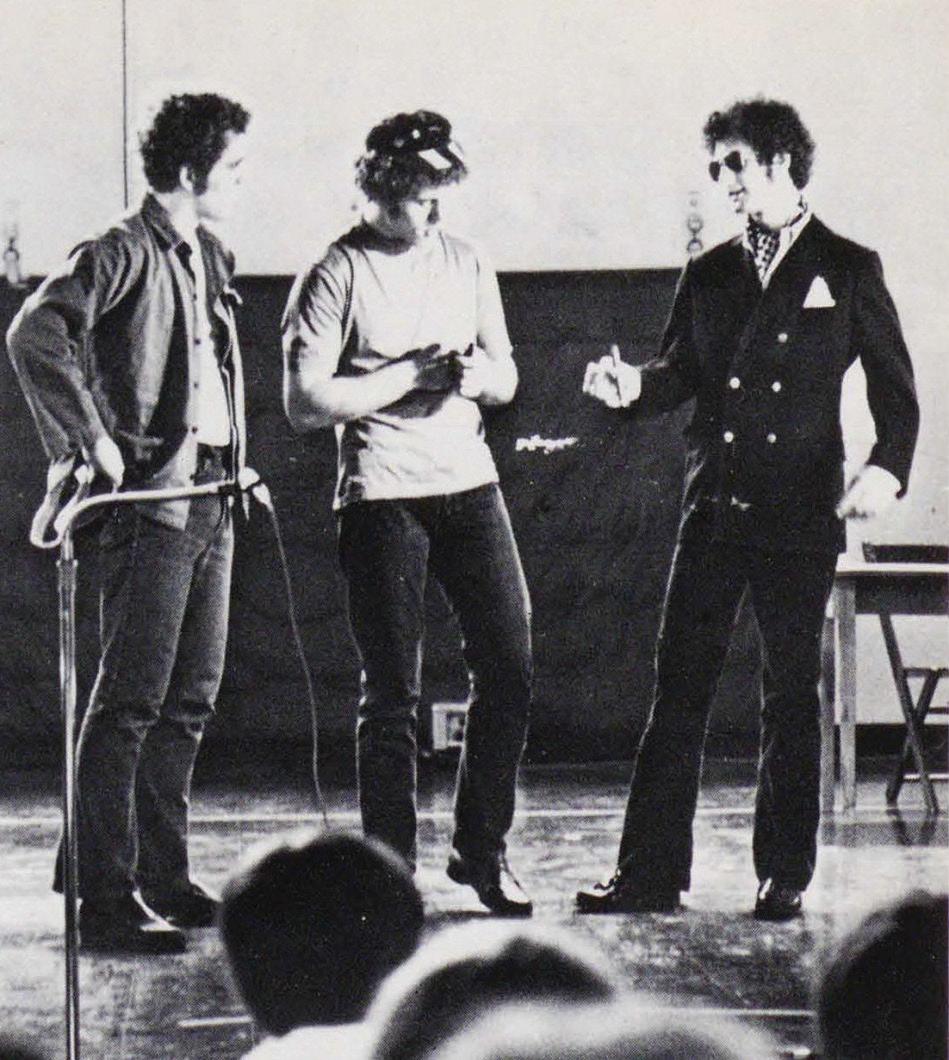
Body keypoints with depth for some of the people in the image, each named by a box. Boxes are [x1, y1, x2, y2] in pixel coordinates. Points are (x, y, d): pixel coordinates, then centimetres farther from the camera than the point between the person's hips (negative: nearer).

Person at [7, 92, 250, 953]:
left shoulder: (210, 259, 16)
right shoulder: (125, 254, -11)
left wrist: (236, 465, 16)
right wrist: (89, 441, -24)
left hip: (212, 496, 9)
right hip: (152, 496, -9)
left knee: (191, 698, 13)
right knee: (130, 699, -9)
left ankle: (164, 876, 22)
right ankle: (106, 902, -8)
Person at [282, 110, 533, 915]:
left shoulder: (466, 264, 11)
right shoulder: (335, 276, -5)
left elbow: (506, 379, 17)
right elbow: (305, 402, -11)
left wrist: (479, 376, -6)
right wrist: (410, 375, -14)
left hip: (469, 484, 5)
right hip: (382, 496, -5)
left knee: (509, 667, 1)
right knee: (392, 692, -1)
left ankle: (483, 849, 16)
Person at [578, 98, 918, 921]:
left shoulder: (847, 271, 4)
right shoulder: (709, 276, 14)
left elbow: (894, 385, 3)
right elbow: (682, 373, 12)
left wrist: (887, 468, -13)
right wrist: (632, 386, -10)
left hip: (800, 514, -3)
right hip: (714, 507, 3)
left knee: (792, 694, 2)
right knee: (680, 687, 1)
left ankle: (785, 875, 10)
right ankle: (651, 870, 4)